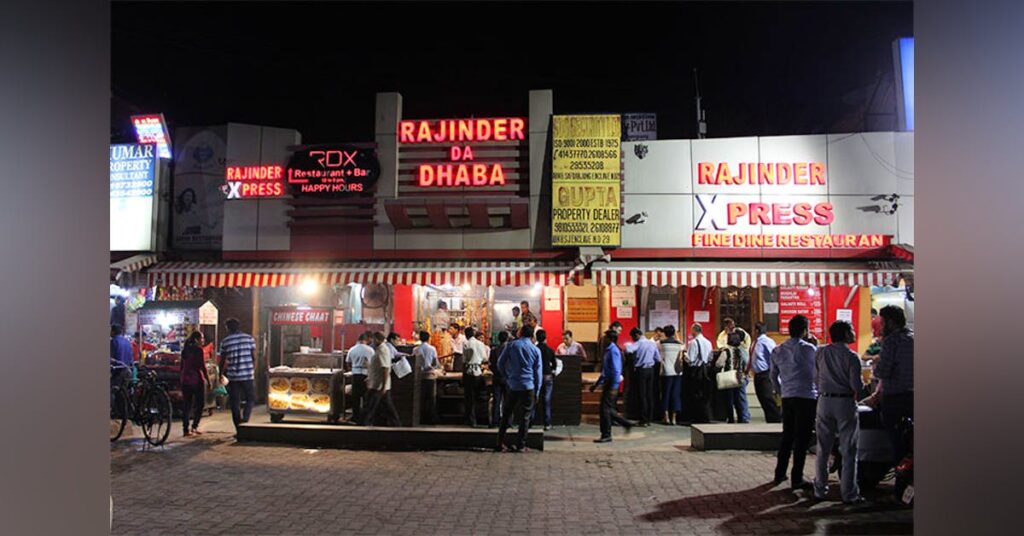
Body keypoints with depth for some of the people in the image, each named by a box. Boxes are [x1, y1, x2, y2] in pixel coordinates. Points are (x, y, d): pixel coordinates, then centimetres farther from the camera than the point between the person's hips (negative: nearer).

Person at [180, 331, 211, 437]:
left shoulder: (185, 350, 11)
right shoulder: (198, 349, -9)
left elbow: (182, 366, 16)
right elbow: (202, 366, -13)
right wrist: (208, 380, -7)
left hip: (185, 380, 6)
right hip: (197, 380, -6)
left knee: (186, 405, 8)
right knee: (200, 404, 6)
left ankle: (186, 430, 6)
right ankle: (194, 426, -1)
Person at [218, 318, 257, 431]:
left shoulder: (225, 342, 2)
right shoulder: (249, 338, 1)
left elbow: (222, 361, 6)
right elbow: (254, 357, 2)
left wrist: (221, 374, 21)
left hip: (233, 376, 0)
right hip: (247, 375, 0)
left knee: (235, 403, 8)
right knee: (251, 399, 13)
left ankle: (239, 429, 10)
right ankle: (244, 420, -10)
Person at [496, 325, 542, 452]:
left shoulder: (511, 345, 1)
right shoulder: (536, 350, 2)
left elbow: (500, 363, 1)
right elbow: (537, 372, 4)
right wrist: (537, 391, 10)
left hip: (513, 385, 1)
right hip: (528, 387, -1)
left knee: (507, 414, 11)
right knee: (525, 416, 5)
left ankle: (500, 443, 10)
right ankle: (520, 445, 6)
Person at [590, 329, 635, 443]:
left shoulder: (613, 351, -15)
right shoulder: (608, 350, 15)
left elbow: (616, 370, -20)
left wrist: (614, 388, -24)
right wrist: (596, 384, 22)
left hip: (612, 383, -9)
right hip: (607, 382, 9)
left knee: (605, 409, -5)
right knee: (608, 409, 12)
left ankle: (606, 436, 3)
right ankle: (627, 424, 22)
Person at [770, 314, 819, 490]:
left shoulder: (778, 351, 7)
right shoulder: (809, 349, -8)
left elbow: (773, 375, 14)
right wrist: (819, 391, 9)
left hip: (787, 398, 5)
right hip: (807, 397, -5)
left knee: (787, 436, 16)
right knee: (802, 438, 0)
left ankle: (780, 474, 21)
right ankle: (797, 479, 2)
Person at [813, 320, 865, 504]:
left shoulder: (821, 352, 2)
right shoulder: (851, 356, -10)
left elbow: (815, 377, 6)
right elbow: (856, 386, -13)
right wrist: (862, 383, 8)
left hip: (824, 401, 4)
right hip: (845, 402, -4)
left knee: (823, 449, 11)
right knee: (848, 451, 5)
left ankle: (820, 490, 16)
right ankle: (849, 494, 7)